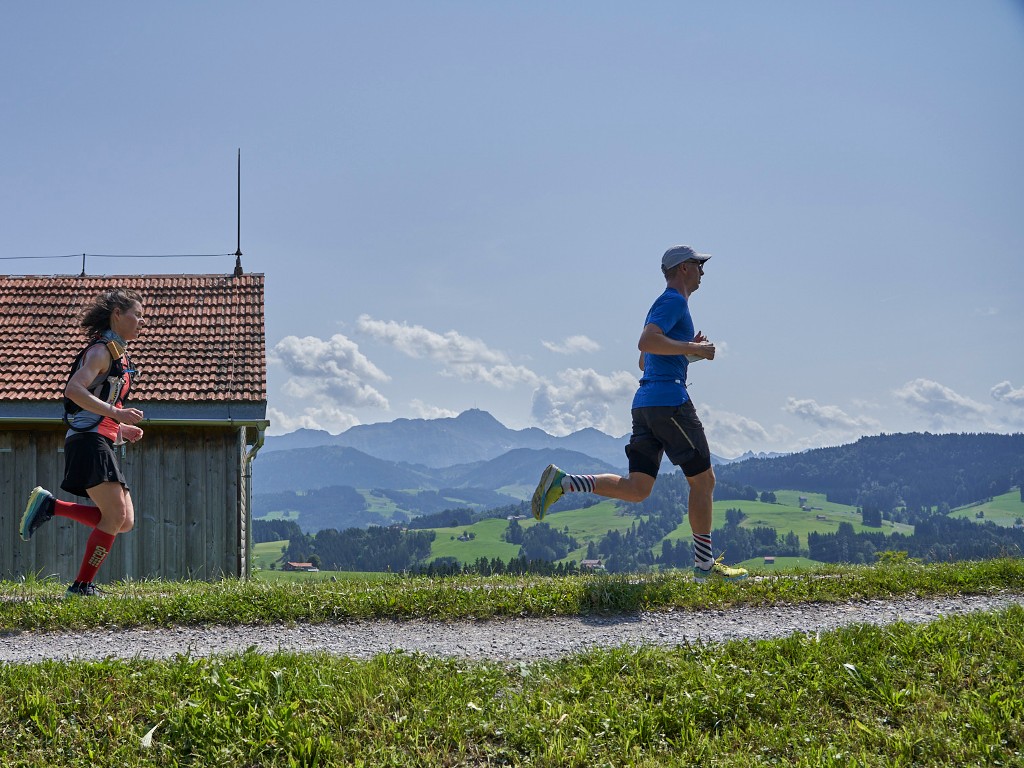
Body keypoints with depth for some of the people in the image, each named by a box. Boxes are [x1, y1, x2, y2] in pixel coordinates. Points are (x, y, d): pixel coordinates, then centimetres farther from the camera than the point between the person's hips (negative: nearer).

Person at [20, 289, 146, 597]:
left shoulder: (119, 355, 22)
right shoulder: (101, 350, -7)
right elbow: (73, 389, -23)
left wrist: (122, 429, 16)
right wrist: (116, 412, -27)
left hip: (102, 444, 9)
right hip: (88, 441, -9)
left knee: (124, 522, 2)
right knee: (115, 516, -12)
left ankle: (49, 505, 7)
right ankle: (82, 586, -5)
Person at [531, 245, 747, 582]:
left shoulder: (667, 304, 25)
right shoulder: (674, 301, -6)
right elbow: (646, 342, -22)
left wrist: (689, 349, 21)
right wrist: (694, 348, -17)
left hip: (645, 402, 10)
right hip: (669, 399, -10)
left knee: (635, 489, 5)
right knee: (703, 480, -1)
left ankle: (561, 481, -4)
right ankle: (704, 565, 3)